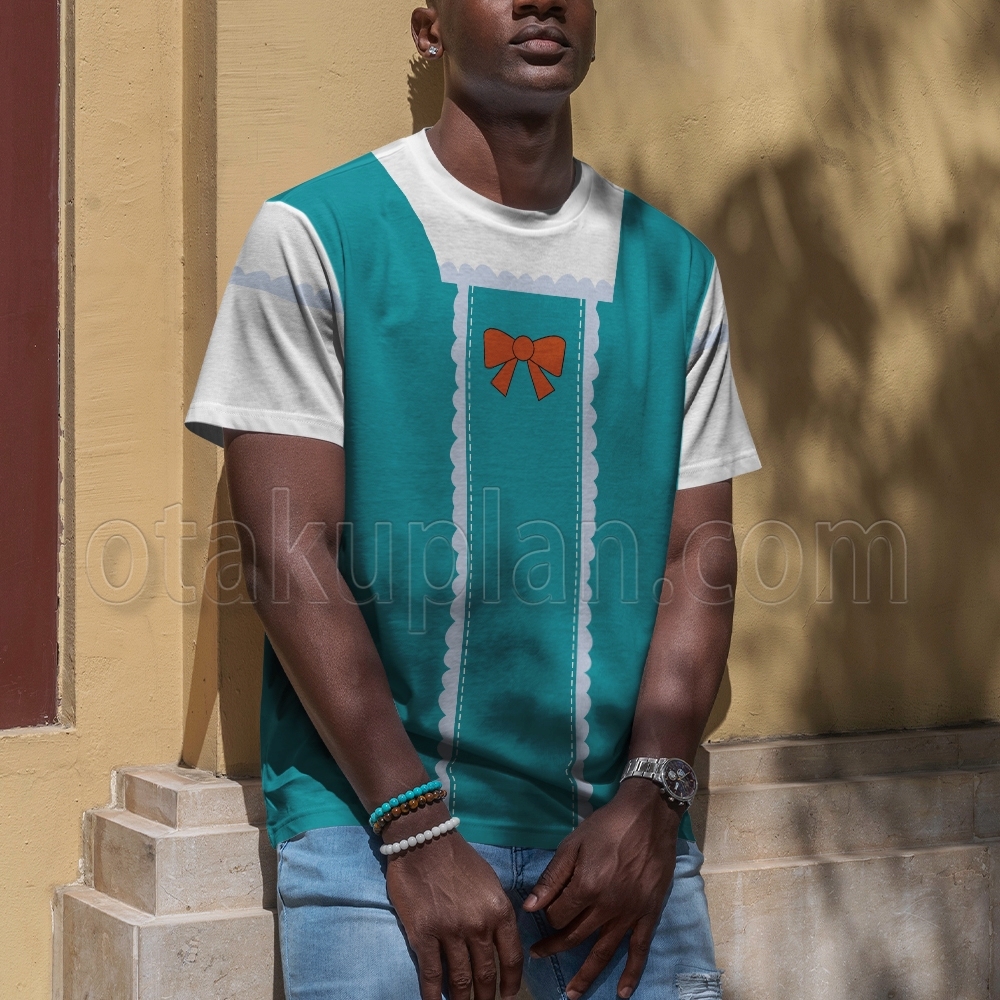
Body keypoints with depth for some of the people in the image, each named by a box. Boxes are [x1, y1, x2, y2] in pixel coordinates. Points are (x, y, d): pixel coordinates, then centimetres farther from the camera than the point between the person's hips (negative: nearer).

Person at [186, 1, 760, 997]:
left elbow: (697, 551, 6)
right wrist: (417, 831, -14)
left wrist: (652, 797, -8)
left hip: (618, 822, 3)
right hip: (371, 823, -3)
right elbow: (289, 556, -8)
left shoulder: (674, 269, 9)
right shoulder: (315, 236, -2)